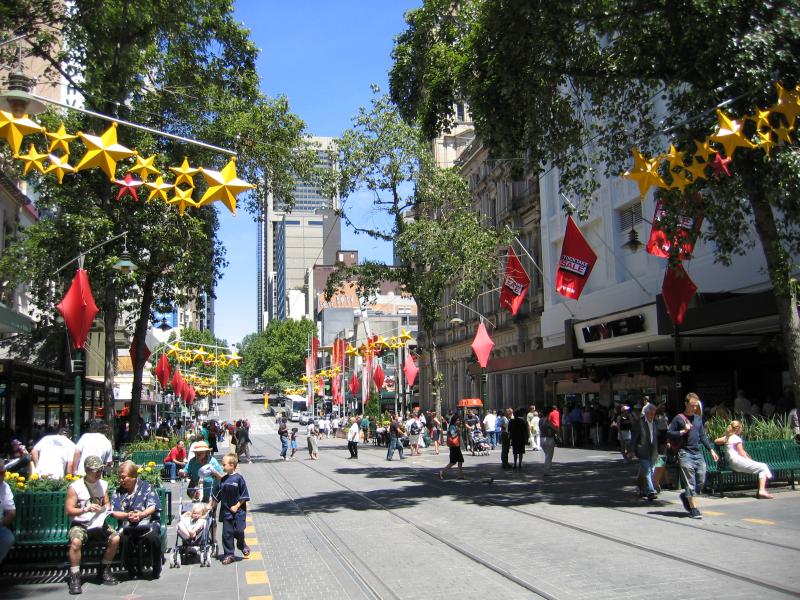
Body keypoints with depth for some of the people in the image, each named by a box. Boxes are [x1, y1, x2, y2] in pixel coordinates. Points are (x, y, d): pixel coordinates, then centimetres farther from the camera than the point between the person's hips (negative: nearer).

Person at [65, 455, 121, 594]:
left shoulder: (103, 484, 8)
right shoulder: (75, 487, -8)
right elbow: (69, 511, -10)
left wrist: (106, 509, -5)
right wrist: (86, 509, -24)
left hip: (98, 523, 4)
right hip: (79, 524, -4)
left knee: (115, 538, -20)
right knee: (76, 541, -36)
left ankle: (104, 571, 2)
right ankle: (74, 577, -21)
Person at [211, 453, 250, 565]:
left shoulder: (238, 478, -9)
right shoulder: (223, 479, 5)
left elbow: (244, 496, -8)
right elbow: (218, 495, 15)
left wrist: (237, 506, -12)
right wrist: (212, 505, 15)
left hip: (238, 511, -4)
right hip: (226, 512, 4)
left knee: (239, 531, -6)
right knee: (227, 533, 3)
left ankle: (242, 545, 25)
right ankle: (228, 555, 11)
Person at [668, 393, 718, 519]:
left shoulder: (698, 418, 16)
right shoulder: (679, 418, -1)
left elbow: (703, 436, 20)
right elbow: (669, 433, -3)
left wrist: (711, 449, 13)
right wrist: (683, 431, -13)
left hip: (698, 453, 6)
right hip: (685, 453, -6)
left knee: (701, 481, 5)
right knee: (690, 481, -7)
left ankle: (685, 496, 29)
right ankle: (693, 509, -3)